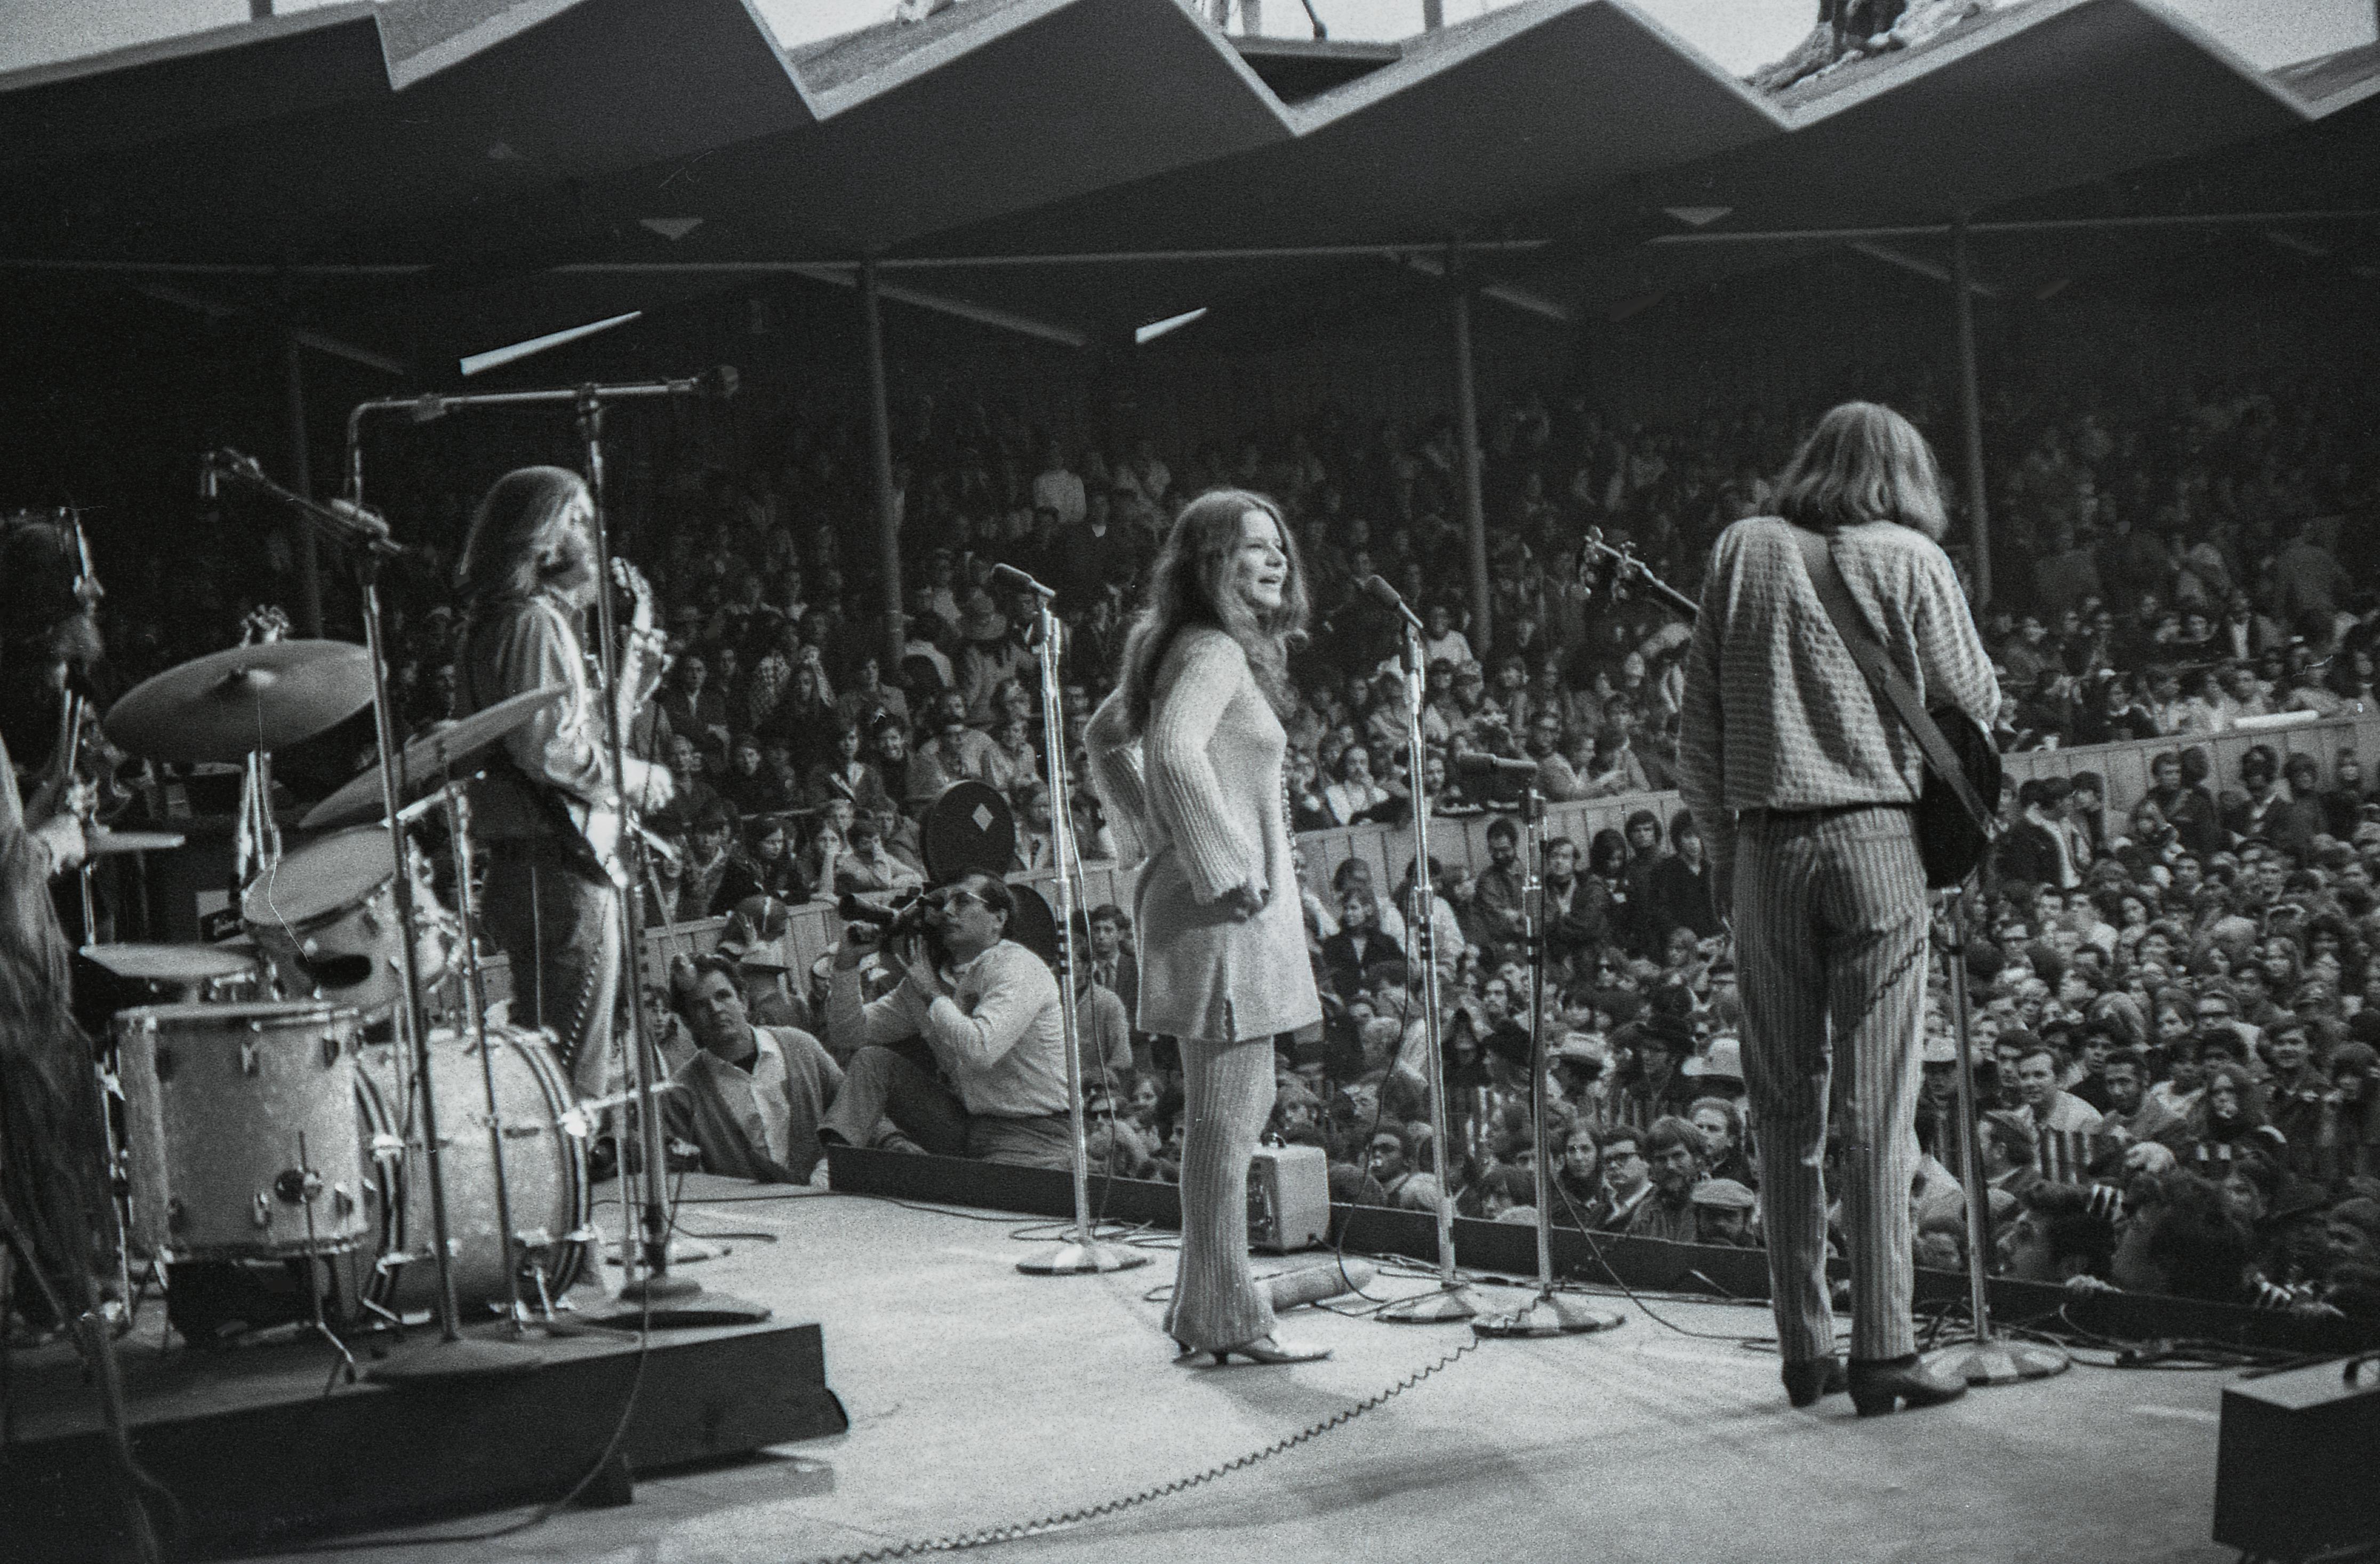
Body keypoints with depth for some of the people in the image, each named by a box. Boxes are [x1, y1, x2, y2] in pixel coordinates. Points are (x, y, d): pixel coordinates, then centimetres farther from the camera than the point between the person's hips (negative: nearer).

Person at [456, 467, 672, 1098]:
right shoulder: (534, 623, -12)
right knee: (574, 1074, -9)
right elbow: (548, 748, -22)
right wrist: (635, 779, -9)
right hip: (560, 866, -11)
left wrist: (632, 671, 13)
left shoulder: (531, 621, 21)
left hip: (530, 871, 11)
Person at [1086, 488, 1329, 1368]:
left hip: (1195, 894, 11)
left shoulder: (1189, 650, 16)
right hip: (1223, 909, -11)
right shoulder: (1214, 651, -14)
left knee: (1234, 1109, 16)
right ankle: (1226, 1321, -1)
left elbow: (1106, 737, 27)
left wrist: (1154, 840, 21)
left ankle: (1206, 1307, 22)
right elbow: (1175, 749, -31)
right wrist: (1228, 866, -24)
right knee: (1228, 1114, -6)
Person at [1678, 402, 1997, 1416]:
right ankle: (1882, 1350, -3)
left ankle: (1803, 1349, 10)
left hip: (1765, 846, 2)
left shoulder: (1743, 551, 9)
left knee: (1786, 1106, 8)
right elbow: (1976, 703, 6)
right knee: (1877, 1106, -2)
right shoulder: (1910, 560, 2)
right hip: (1877, 841, -2)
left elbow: (1697, 727, 9)